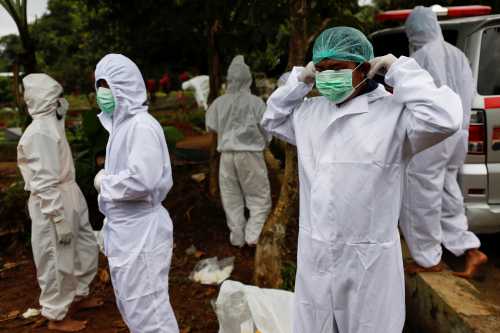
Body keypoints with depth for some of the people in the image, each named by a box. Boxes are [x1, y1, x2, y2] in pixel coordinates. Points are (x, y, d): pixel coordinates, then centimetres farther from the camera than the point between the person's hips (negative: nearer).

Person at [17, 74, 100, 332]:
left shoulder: (51, 123, 4)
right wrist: (60, 220, -19)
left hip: (69, 196, 8)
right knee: (57, 261, 7)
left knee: (86, 247, 20)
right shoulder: (40, 132, -20)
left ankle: (78, 295, 41)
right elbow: (45, 182, -21)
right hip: (52, 204, -8)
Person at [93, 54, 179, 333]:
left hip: (141, 233, -10)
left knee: (146, 308, 3)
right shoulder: (120, 123, 10)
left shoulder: (142, 125, -18)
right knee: (130, 306, 23)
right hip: (123, 231, 10)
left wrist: (104, 183, -13)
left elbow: (141, 180, -28)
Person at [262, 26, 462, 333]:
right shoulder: (311, 111, 7)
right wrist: (299, 81, 8)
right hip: (314, 254, 6)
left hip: (366, 258, -5)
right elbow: (272, 120, 22)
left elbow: (442, 119, -29)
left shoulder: (392, 112, -13)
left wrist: (398, 68, -17)